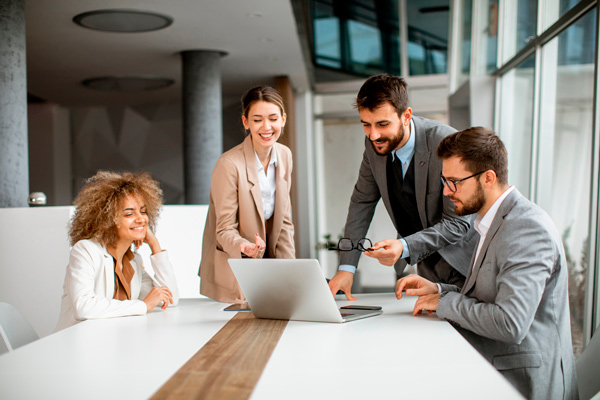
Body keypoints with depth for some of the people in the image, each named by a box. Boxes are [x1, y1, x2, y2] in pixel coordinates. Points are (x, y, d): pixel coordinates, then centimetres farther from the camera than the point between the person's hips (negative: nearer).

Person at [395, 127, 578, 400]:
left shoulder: (527, 228, -20)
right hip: (492, 371, 9)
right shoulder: (495, 222, 12)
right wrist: (438, 290, 3)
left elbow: (510, 324, -28)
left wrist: (446, 302, -15)